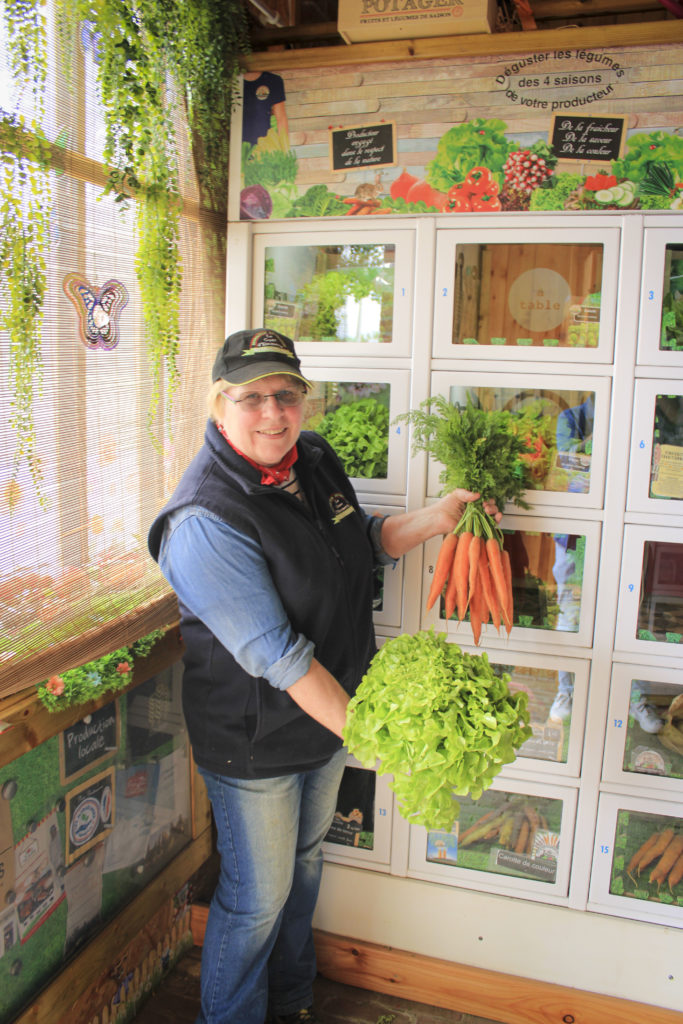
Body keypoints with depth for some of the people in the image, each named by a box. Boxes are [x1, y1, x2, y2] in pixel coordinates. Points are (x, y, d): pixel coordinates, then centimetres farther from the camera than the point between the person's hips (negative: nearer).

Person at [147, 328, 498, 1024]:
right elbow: (277, 657, -30)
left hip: (330, 715, 8)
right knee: (258, 896, 12)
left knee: (303, 864, 26)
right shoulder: (205, 520, -29)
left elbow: (365, 545, 12)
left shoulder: (315, 459, -3)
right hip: (254, 740, -8)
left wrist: (437, 518, -4)